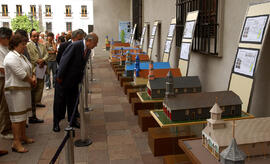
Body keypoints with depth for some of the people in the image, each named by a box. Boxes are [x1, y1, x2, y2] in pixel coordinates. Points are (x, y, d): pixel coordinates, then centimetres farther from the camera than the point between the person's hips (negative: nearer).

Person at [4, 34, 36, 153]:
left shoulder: (22, 56, 15)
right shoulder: (11, 57, -17)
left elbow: (29, 70, 19)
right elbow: (21, 74, -22)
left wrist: (33, 78, -1)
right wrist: (31, 81, -6)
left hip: (25, 89, 10)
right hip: (15, 90, -10)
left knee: (24, 114, 17)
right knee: (17, 116, -6)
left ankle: (23, 137, 29)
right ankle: (16, 143, 1)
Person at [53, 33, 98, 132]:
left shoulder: (88, 50, 2)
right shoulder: (75, 46, -23)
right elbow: (64, 60, -22)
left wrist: (80, 79, 8)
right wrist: (60, 77, -18)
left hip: (75, 80, 7)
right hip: (63, 79, -7)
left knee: (73, 101, 13)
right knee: (59, 100, 5)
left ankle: (72, 120, 27)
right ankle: (56, 123, 19)